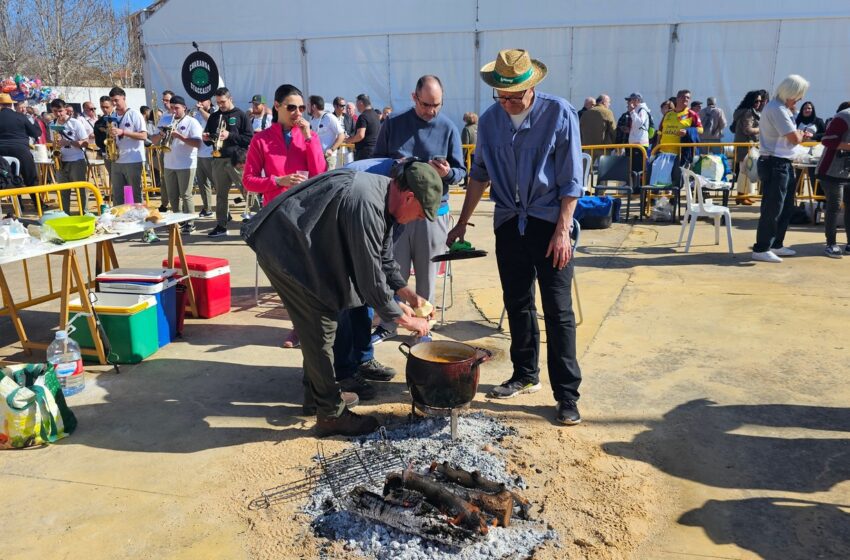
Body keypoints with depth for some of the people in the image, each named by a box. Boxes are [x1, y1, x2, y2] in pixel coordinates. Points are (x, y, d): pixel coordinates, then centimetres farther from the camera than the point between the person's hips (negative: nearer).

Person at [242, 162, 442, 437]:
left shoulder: (383, 193, 1)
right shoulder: (366, 206, -30)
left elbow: (382, 256, 13)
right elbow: (370, 278, -26)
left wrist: (404, 291, 4)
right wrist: (404, 319, -15)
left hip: (301, 247, 10)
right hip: (285, 250, -10)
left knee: (319, 324, 18)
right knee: (321, 329, -5)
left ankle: (316, 392, 35)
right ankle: (331, 414, 7)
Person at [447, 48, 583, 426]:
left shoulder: (559, 114, -10)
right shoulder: (490, 119, 2)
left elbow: (571, 180, -10)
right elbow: (479, 175, 11)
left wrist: (562, 231, -15)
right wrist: (461, 223, 11)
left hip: (549, 221, -4)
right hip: (509, 222, 5)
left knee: (558, 310, -3)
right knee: (517, 304, 12)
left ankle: (567, 394, 5)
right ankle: (526, 374, 29)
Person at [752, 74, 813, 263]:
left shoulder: (781, 108, 16)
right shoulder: (777, 109, -17)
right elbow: (794, 138, -20)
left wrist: (800, 135, 2)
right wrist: (802, 134, 1)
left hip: (782, 164, 11)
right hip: (775, 164, -11)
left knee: (786, 207, 17)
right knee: (772, 209, -7)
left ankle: (776, 245, 26)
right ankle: (761, 249, -1)